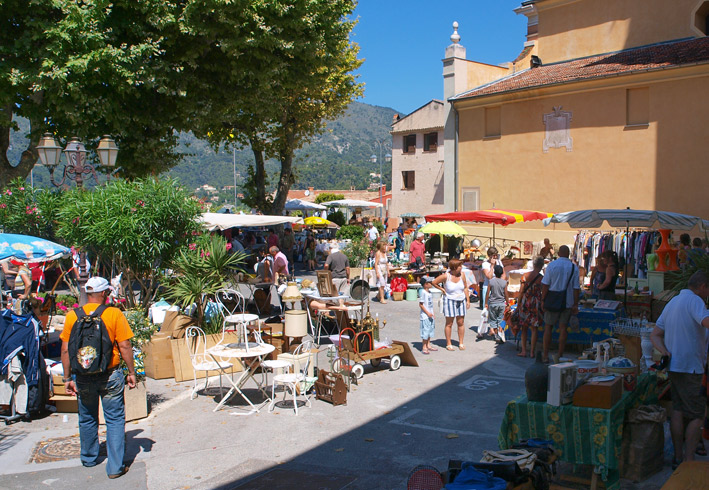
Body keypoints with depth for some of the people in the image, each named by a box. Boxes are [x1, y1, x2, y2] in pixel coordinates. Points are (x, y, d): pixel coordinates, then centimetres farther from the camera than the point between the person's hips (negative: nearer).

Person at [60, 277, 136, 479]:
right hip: (110, 375, -3)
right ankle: (115, 466, 5)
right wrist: (131, 372, 0)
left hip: (83, 377, 3)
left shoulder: (72, 315, -1)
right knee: (115, 420, 6)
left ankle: (89, 459, 37)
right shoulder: (114, 314, -9)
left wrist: (68, 378, 7)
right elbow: (124, 346, -9)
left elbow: (65, 350, 0)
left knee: (87, 419, 20)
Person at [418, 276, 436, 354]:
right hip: (425, 316, -9)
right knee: (425, 331, -5)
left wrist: (432, 315, 18)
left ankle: (428, 345, 27)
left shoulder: (429, 292, 10)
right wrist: (427, 313, -19)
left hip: (430, 315, 9)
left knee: (430, 330, 16)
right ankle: (424, 348, 1)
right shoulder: (423, 292, -16)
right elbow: (420, 304, -17)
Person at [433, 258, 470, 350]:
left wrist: (468, 300, 7)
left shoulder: (462, 275, 0)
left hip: (461, 301, 4)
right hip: (449, 301, -4)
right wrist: (442, 289, -3)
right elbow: (434, 282, -3)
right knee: (449, 323, 2)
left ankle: (461, 343, 16)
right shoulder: (446, 276, -13)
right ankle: (448, 344, 11)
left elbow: (465, 288, 9)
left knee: (461, 323, 6)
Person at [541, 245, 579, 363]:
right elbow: (576, 288, -1)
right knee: (563, 328, 5)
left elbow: (545, 284, -6)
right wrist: (575, 305, 3)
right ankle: (560, 356, 7)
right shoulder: (574, 267, -1)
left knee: (548, 326, 7)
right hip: (567, 302, 1)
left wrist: (543, 300, 0)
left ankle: (545, 355, 6)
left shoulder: (551, 265, -5)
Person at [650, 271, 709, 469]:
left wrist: (665, 352, 1)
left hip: (674, 365, 8)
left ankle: (678, 458, 16)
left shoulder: (672, 302, 16)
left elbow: (655, 335, 15)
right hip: (690, 367, -8)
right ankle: (689, 460, 0)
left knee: (678, 411, 12)